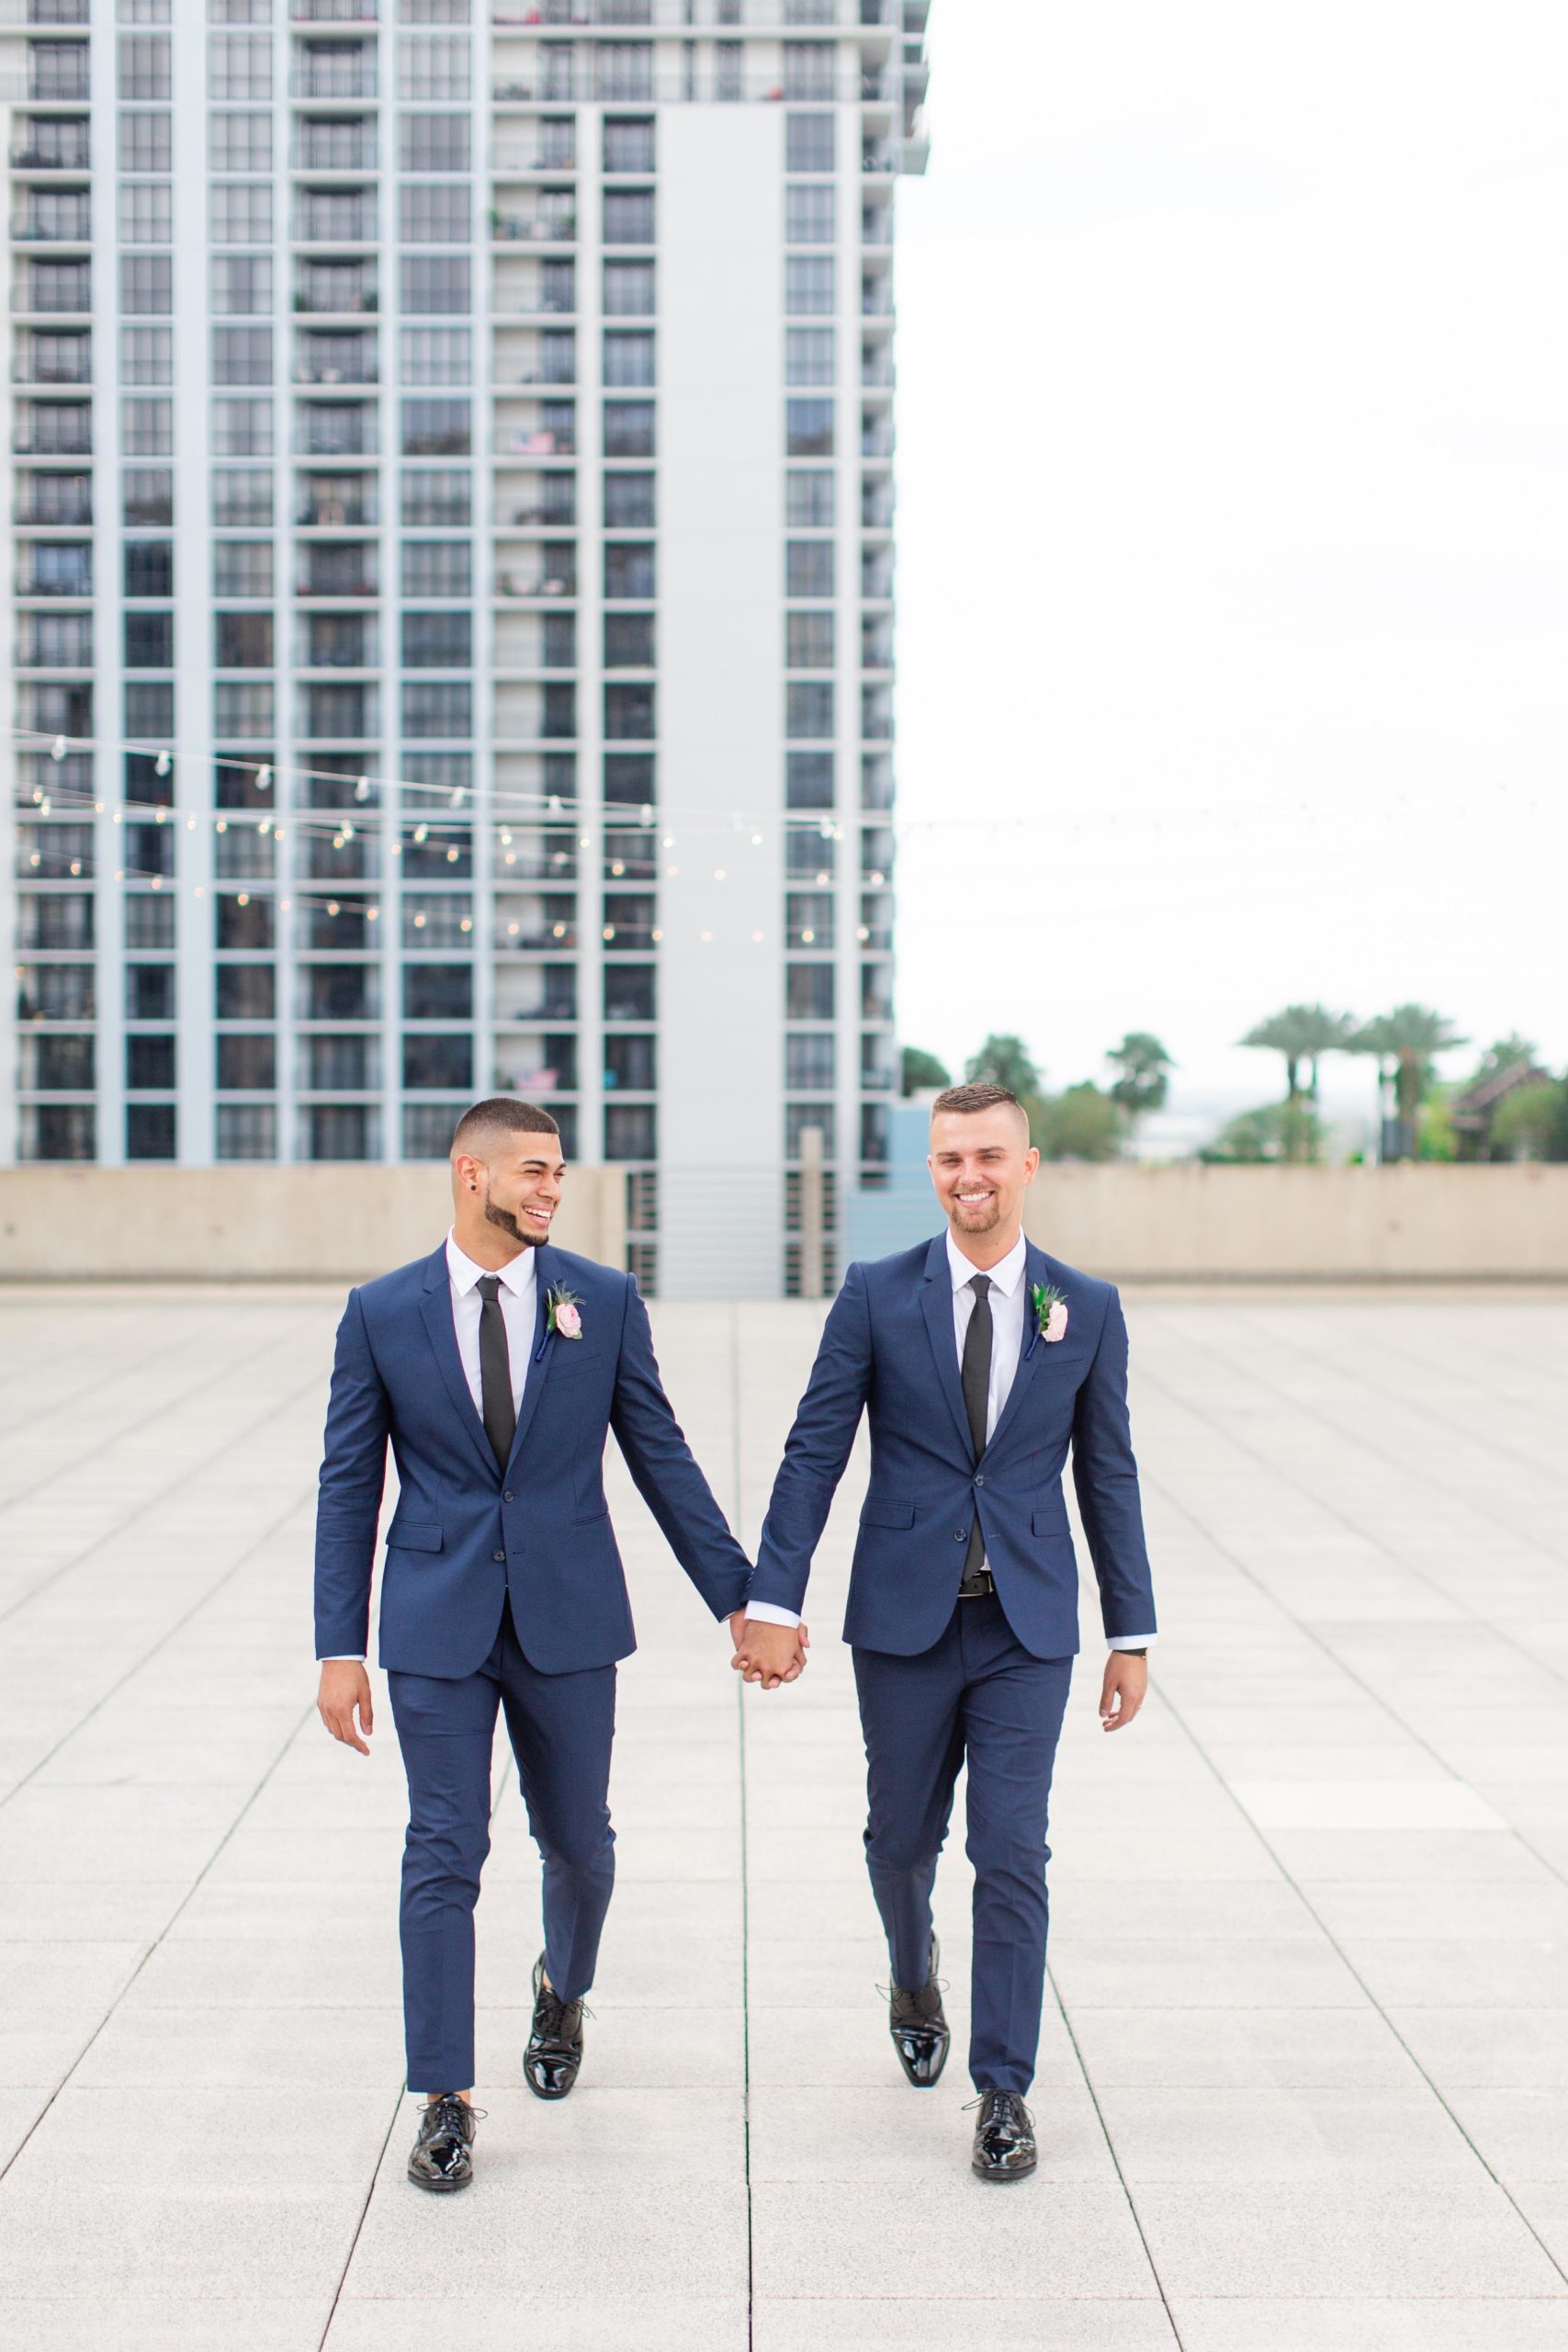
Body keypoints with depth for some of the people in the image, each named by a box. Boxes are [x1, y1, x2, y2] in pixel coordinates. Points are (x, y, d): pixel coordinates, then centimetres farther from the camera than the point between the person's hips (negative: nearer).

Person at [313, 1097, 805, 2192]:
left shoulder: (604, 1300, -1)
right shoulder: (382, 1312, -2)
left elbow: (662, 1457, 4)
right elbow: (350, 1487, 1)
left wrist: (740, 1596, 4)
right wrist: (340, 1648, -2)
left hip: (568, 1618, 1)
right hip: (438, 1627, -1)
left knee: (578, 1840, 13)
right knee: (444, 1858, -2)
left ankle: (563, 1991, 44)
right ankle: (447, 2101, 9)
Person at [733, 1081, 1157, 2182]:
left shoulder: (1087, 1308, 1)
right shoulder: (878, 1295, -2)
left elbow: (1107, 1474, 6)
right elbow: (814, 1453, -2)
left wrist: (1134, 1634, 6)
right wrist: (774, 1602, -9)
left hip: (1028, 1626, 0)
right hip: (906, 1619, 1)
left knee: (1012, 1854, -4)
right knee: (902, 1835, 14)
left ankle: (1005, 2091, 8)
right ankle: (916, 1976, 47)